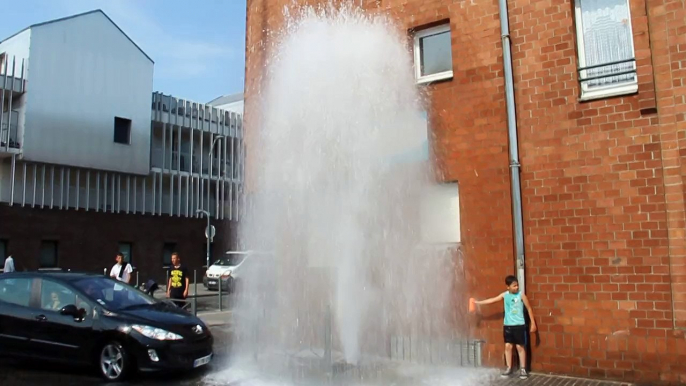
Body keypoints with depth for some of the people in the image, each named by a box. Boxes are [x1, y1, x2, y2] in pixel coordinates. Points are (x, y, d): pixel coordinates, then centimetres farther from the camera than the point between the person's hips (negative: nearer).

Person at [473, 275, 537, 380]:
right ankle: (509, 369, 17)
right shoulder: (504, 295, 0)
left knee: (520, 347, 2)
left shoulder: (521, 295, -8)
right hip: (507, 325, 3)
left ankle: (523, 369, 13)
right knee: (508, 346, 6)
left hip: (519, 325, -3)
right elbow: (492, 300, 6)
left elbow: (529, 308, -2)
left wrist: (533, 323, -3)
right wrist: (478, 302, 5)